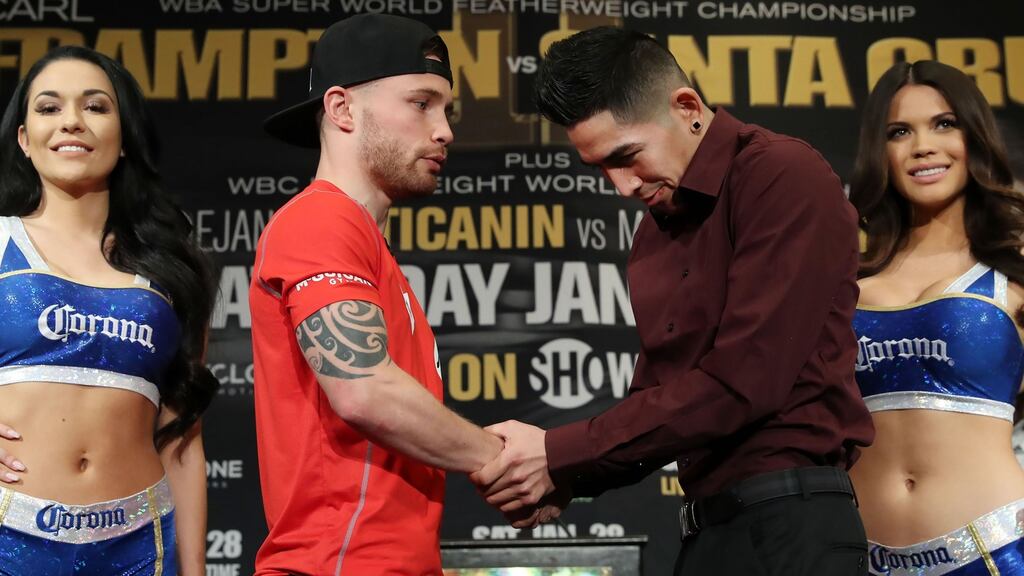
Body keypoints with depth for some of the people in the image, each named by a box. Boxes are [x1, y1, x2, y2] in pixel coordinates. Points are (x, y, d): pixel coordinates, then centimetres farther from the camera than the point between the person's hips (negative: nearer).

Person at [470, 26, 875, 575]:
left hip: (788, 518, -8)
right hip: (707, 520, 8)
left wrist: (561, 456, -16)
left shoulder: (784, 177, -12)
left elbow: (741, 383, -20)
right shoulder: (655, 228, 15)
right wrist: (559, 478, -3)